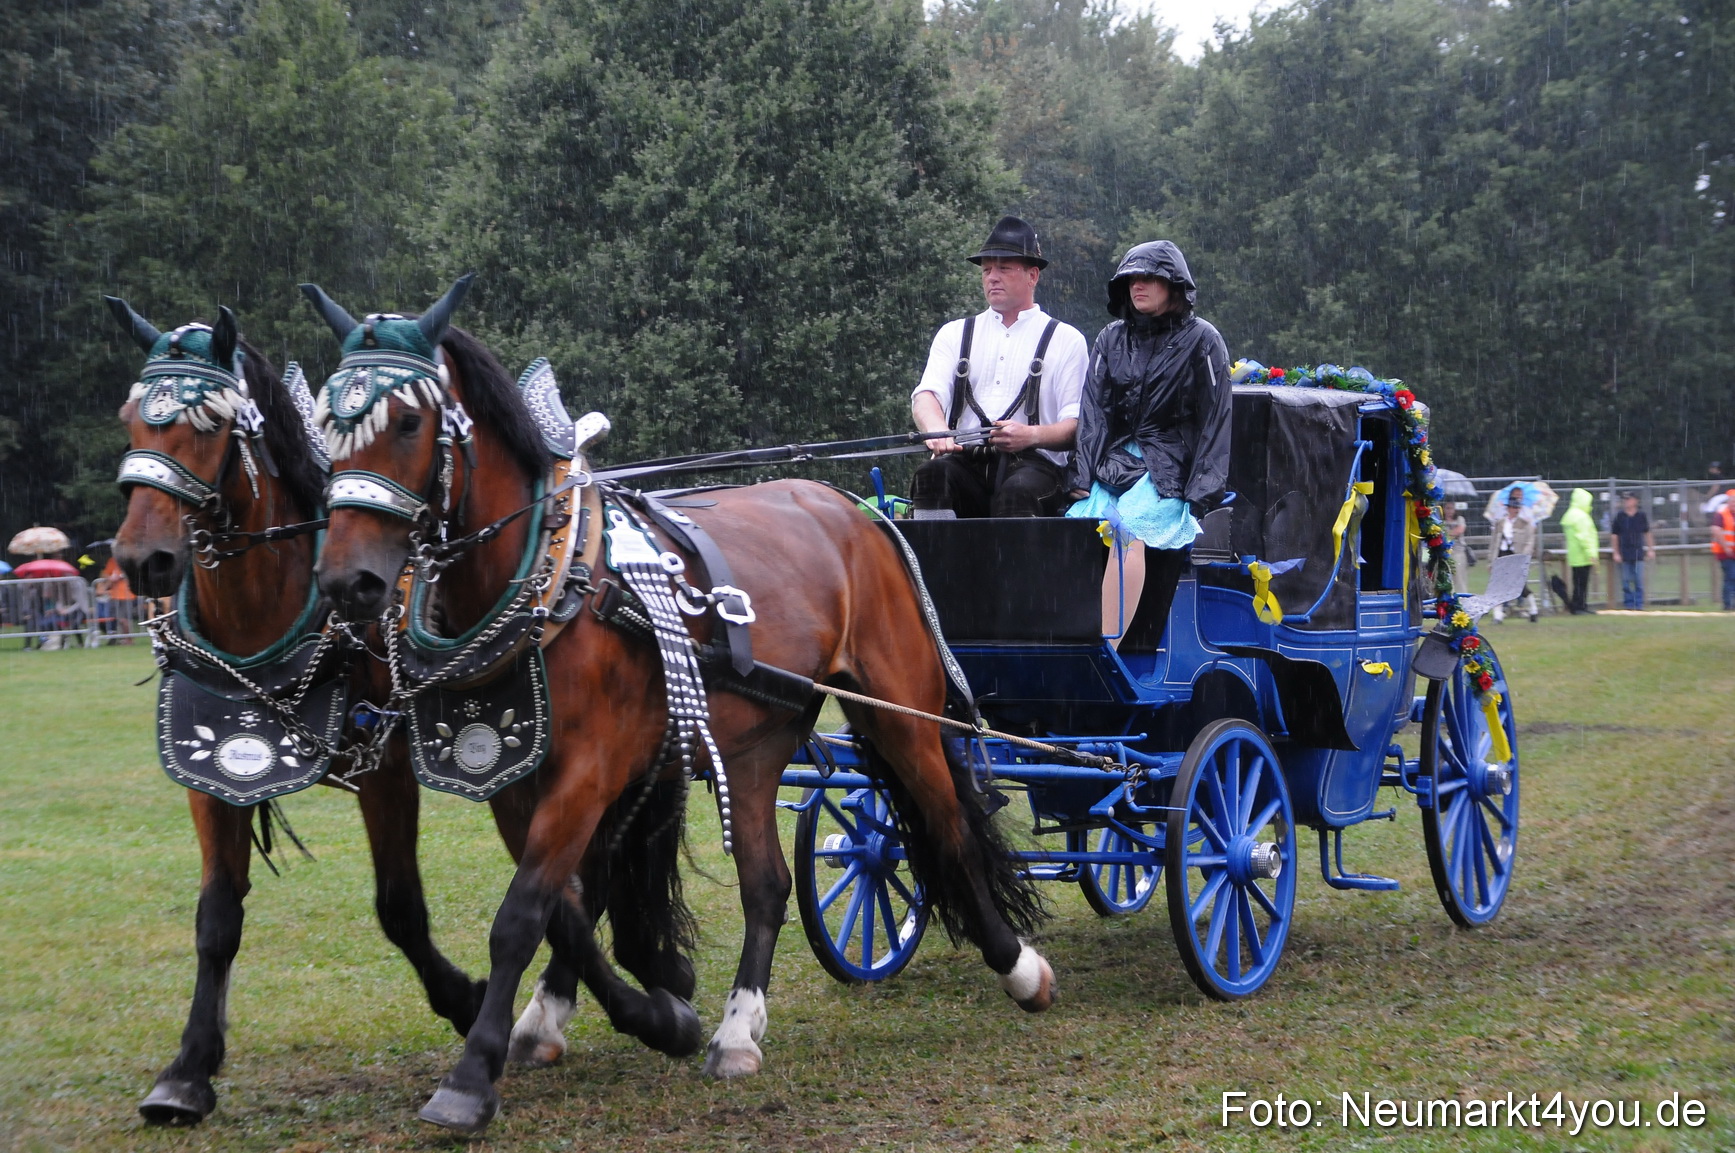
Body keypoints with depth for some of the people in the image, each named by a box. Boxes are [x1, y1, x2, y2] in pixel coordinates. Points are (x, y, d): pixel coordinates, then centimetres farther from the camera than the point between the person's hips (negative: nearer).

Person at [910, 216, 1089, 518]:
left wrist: (1033, 435, -18)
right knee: (931, 474, -32)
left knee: (1018, 490, -37)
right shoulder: (955, 334, 23)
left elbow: (1077, 425, 5)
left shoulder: (1066, 340, 14)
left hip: (1033, 464, -2)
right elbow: (926, 395, 7)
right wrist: (937, 430, -19)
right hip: (966, 466, 3)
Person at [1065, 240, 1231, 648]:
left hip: (1169, 468, -5)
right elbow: (1093, 413, 12)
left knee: (1127, 530, -32)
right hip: (1113, 463, 5)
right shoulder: (1111, 339, 18)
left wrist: (1199, 495, -7)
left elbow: (1214, 421, 1)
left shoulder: (1201, 340, 5)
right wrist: (1082, 478, -1)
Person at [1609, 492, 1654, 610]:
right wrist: (1616, 553, -2)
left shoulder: (1641, 516, 5)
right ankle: (1628, 603, 9)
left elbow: (1647, 534, 14)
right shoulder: (1619, 517, 2)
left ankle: (1639, 604, 4)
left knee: (1639, 580, -2)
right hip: (1624, 554, 0)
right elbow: (1614, 536, 3)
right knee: (1626, 581, 1)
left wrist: (1651, 550, 10)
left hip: (1638, 553, 0)